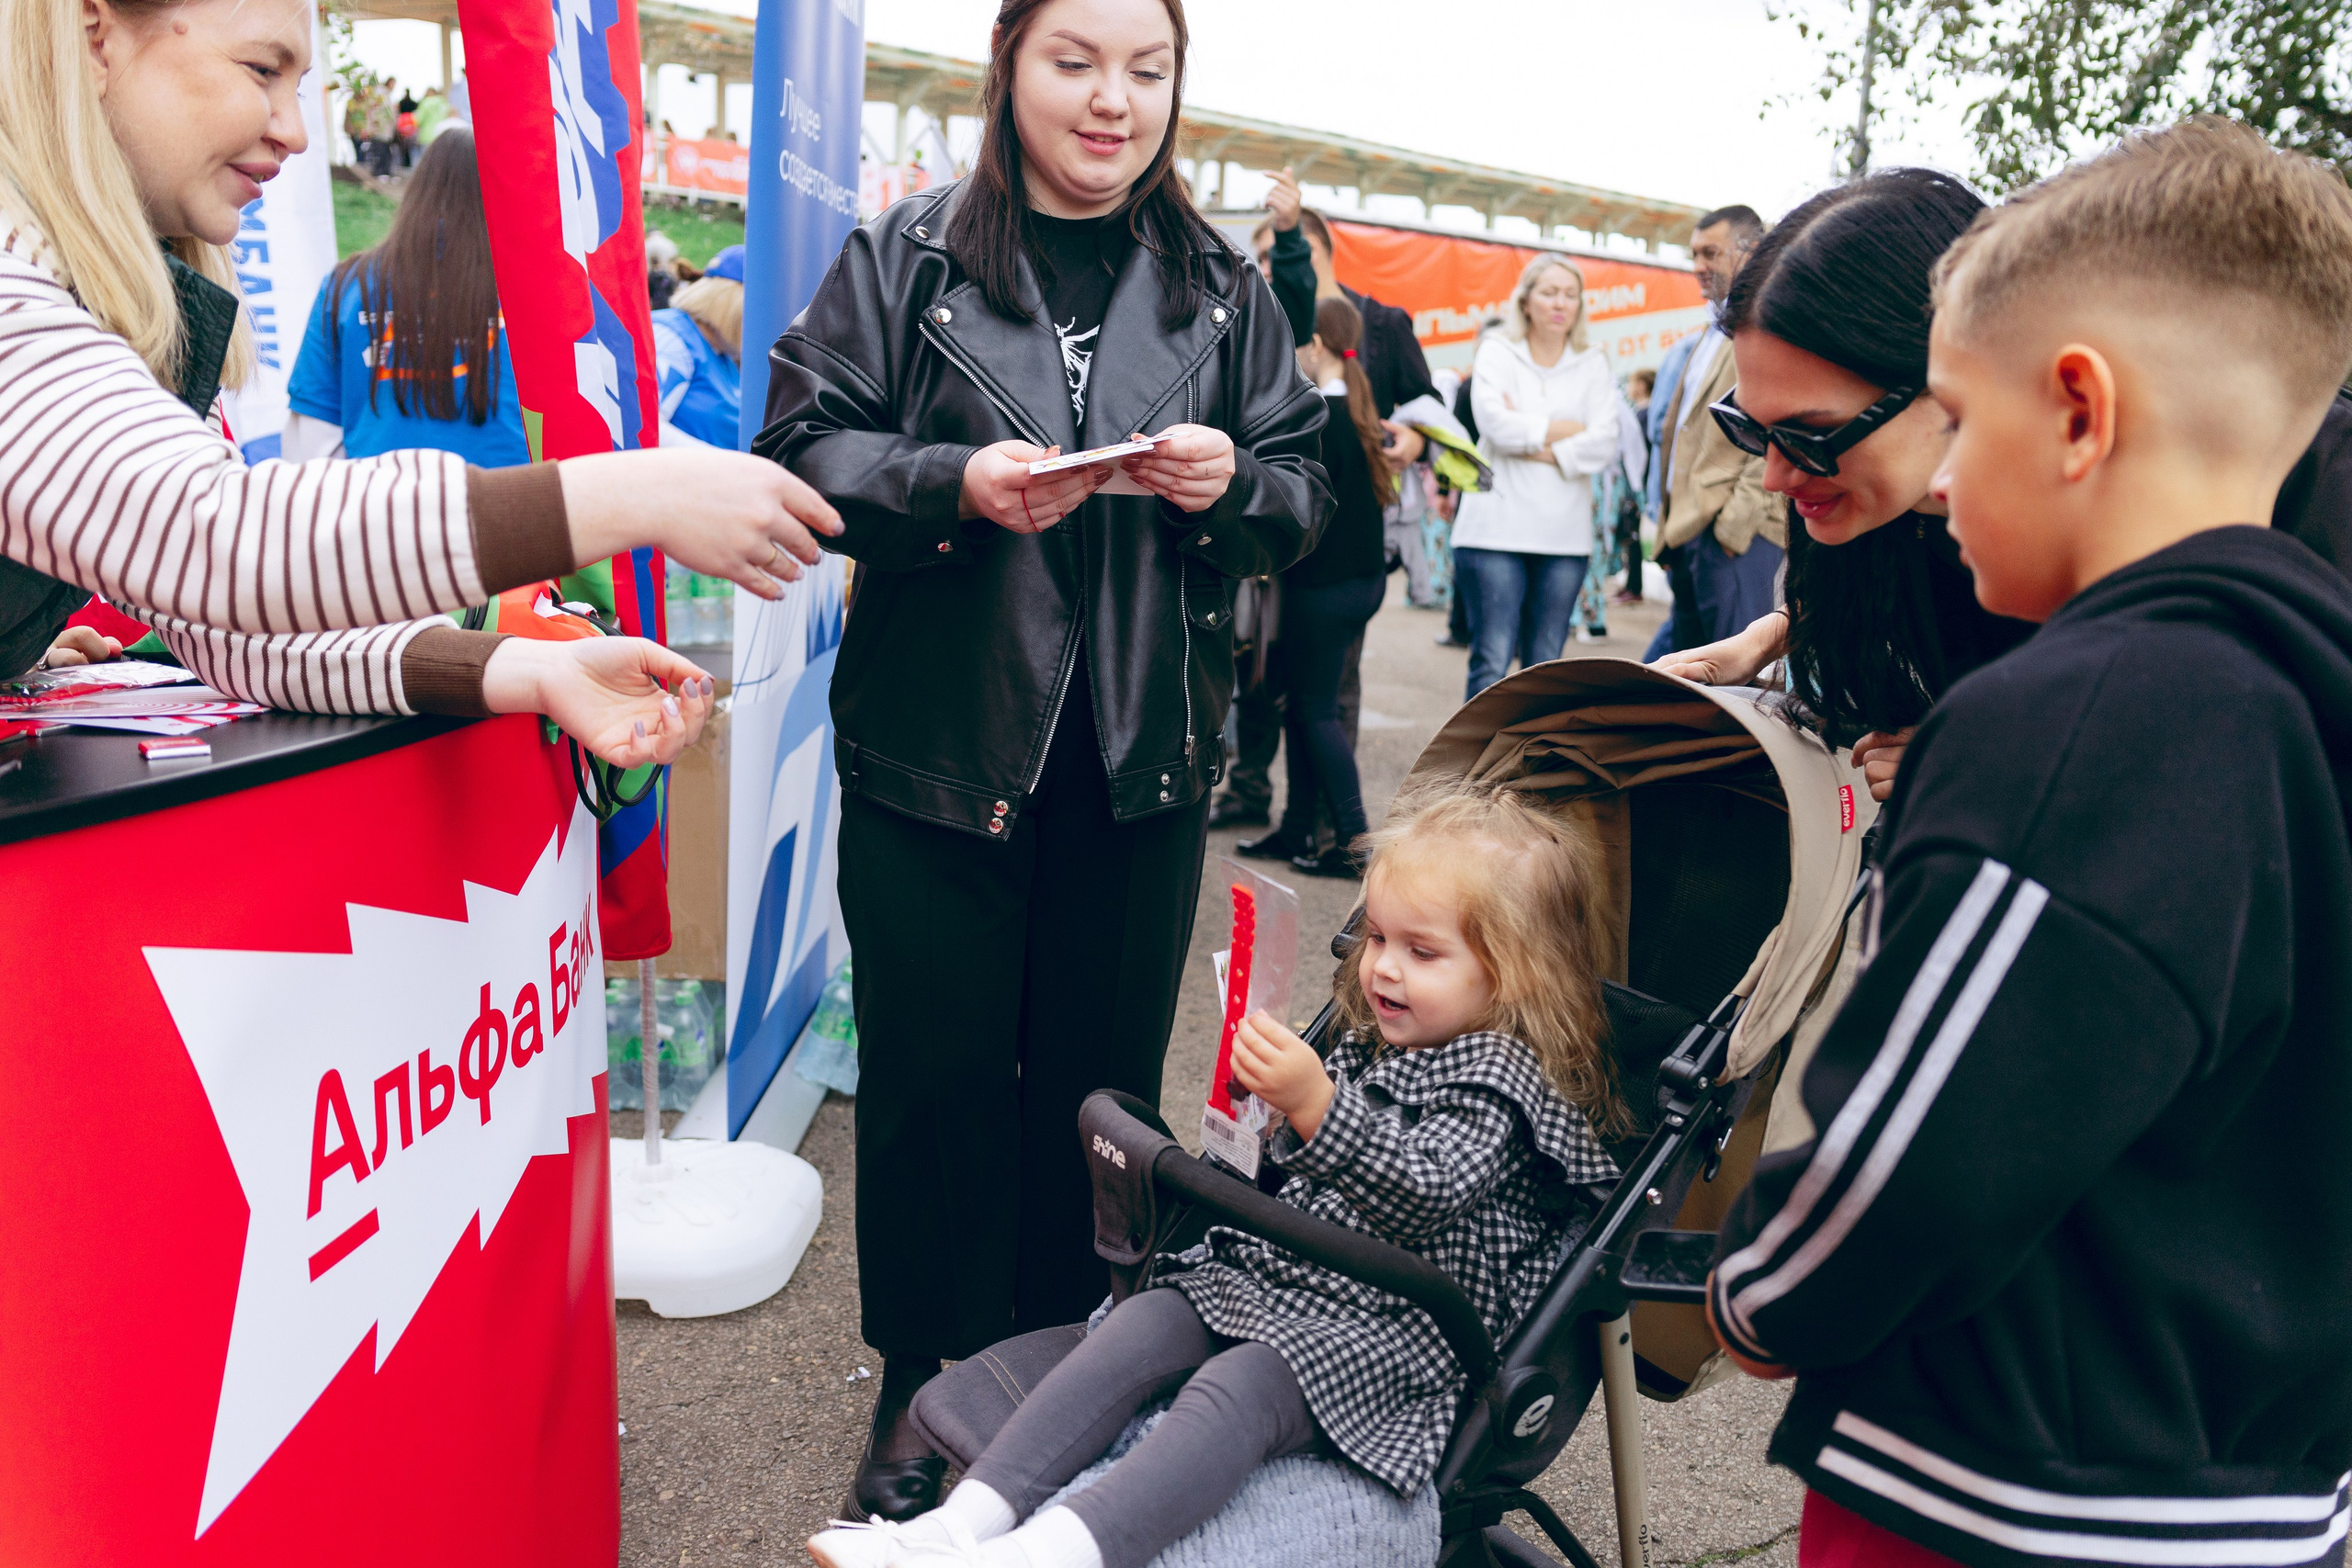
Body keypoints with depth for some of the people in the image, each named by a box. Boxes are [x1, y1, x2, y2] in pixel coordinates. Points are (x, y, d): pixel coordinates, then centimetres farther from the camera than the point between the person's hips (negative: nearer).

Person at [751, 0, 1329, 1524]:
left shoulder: (1222, 287, 9)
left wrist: (1233, 484, -12)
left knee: (1099, 1079, 11)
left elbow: (1309, 488, 10)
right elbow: (807, 448, -3)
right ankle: (922, 1390, 28)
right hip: (937, 749, -2)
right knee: (936, 1073, 8)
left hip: (1145, 763, 2)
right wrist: (956, 485, -20)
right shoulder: (908, 256, 1)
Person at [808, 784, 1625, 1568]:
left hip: (1386, 1328, -8)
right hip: (1266, 1273, 8)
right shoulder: (1365, 1045, 16)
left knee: (1235, 1387, -32)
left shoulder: (1499, 1085, -9)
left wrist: (1315, 1105, -35)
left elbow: (1425, 1194, -26)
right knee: (1135, 1332, -13)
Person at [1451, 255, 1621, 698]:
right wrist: (1567, 429, -2)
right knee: (1492, 662, -7)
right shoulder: (1497, 352, 6)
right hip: (1497, 528, -3)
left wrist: (1536, 446, -10)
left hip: (1565, 533, 3)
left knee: (1545, 666, 7)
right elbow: (1496, 423, -12)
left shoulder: (1592, 363, 11)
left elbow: (1605, 445, -2)